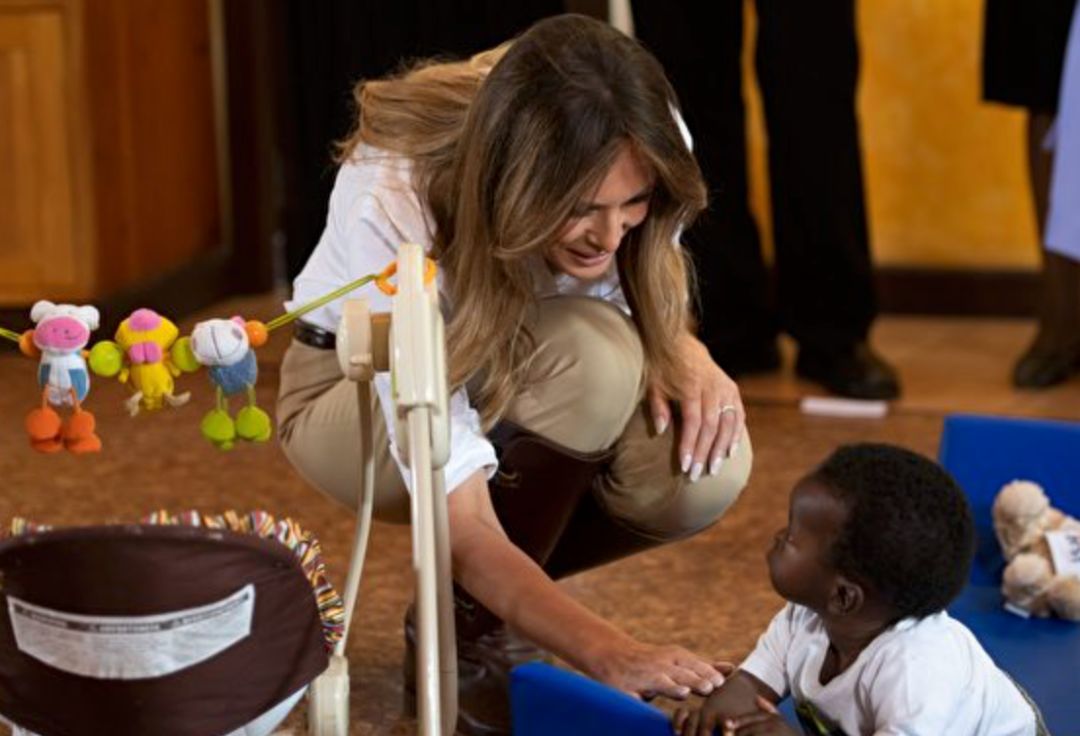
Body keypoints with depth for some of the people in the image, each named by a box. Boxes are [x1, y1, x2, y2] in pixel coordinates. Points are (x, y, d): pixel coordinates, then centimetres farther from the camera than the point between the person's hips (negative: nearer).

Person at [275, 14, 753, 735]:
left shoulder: (642, 154, -26)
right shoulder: (394, 215, -39)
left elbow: (650, 298, -1)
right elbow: (465, 528, -41)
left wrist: (687, 353, -25)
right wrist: (607, 651, -55)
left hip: (524, 385, 5)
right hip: (360, 395, -5)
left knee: (704, 470, -28)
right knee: (590, 357, -36)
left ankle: (486, 599, 2)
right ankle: (464, 631, -13)